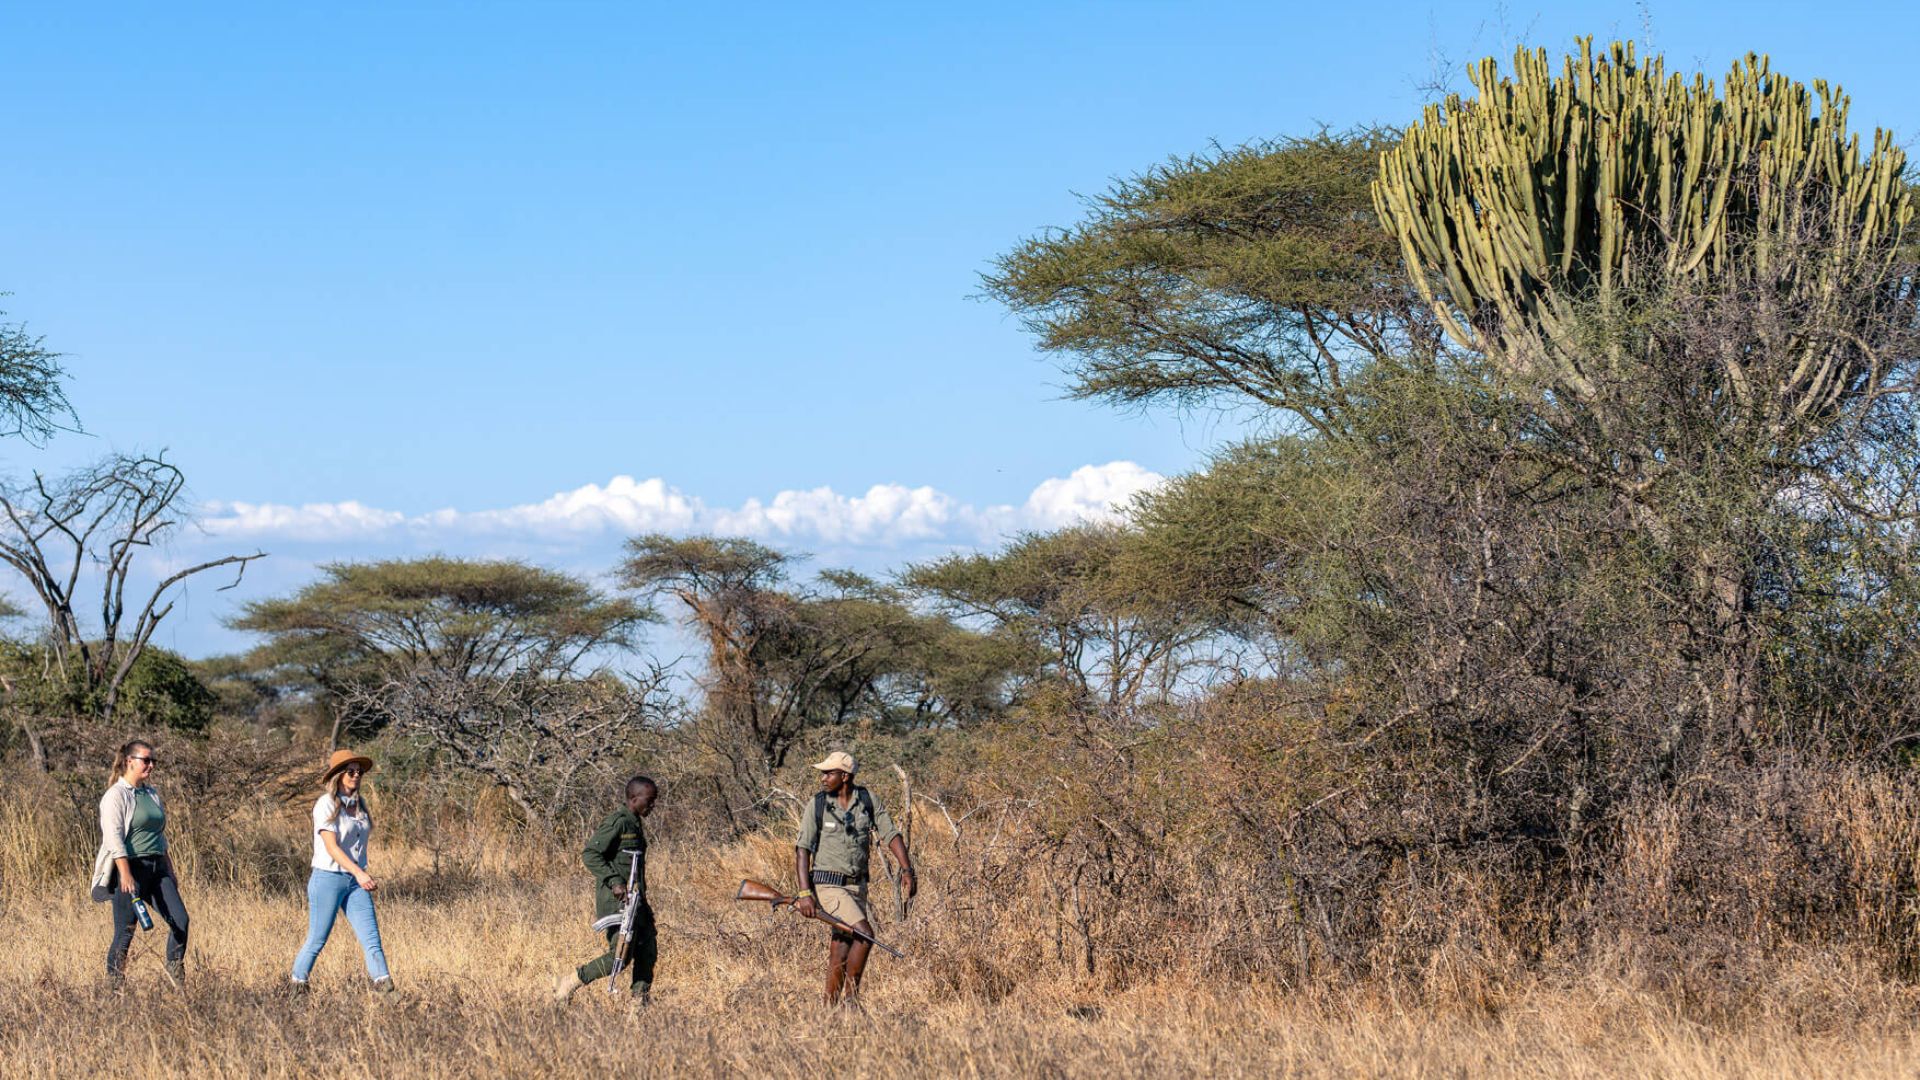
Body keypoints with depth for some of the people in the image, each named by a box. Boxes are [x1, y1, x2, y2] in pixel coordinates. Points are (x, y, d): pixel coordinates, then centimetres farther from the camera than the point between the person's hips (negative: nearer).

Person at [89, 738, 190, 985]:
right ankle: (113, 982, 5)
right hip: (130, 867, -7)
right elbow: (114, 837, -15)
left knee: (180, 919, -5)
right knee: (125, 931, -4)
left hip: (156, 868, 7)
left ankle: (175, 967, 12)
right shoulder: (116, 795, -7)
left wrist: (170, 871, 21)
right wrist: (126, 875, -22)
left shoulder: (151, 794, 17)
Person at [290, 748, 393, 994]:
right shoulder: (327, 804, -11)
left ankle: (384, 985, -16)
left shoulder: (359, 804, 10)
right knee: (316, 941, 3)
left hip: (355, 881, 6)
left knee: (371, 938, -7)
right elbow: (331, 846, -20)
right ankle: (297, 986, 21)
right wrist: (359, 873, -29)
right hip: (327, 879, -6)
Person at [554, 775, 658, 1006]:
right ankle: (569, 983, -1)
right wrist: (614, 882, -25)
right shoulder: (618, 822, -14)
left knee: (648, 950, 7)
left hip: (634, 898, 10)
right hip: (616, 900, -10)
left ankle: (640, 1001, 13)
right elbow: (589, 854, -19)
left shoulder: (635, 824, 15)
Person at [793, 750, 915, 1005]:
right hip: (829, 885, -4)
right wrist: (805, 893, -17)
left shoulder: (867, 800, 1)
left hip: (857, 886, 4)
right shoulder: (818, 805, -7)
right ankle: (851, 997, -8)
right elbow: (802, 850, -9)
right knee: (865, 933, -20)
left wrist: (907, 870, -10)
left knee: (840, 955, 6)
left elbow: (890, 835, 2)